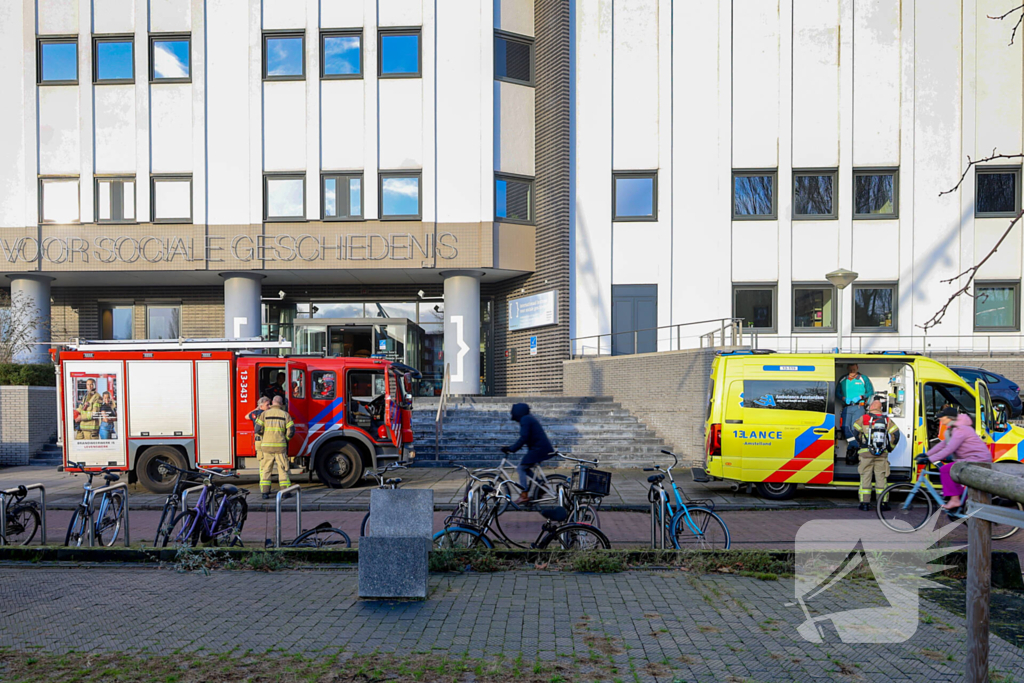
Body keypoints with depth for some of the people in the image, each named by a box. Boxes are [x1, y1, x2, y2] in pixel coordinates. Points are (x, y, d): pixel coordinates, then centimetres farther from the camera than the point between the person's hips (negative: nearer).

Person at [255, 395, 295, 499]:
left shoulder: (264, 414, 3)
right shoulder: (285, 414, 2)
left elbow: (258, 429, -3)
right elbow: (291, 431, -3)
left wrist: (263, 437, 16)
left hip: (266, 446, 1)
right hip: (280, 447, 0)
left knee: (266, 469, 8)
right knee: (283, 469, 7)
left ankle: (265, 492, 4)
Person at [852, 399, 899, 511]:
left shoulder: (864, 419, 0)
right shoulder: (887, 420, 6)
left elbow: (856, 431, 3)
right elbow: (896, 434, 2)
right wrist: (890, 448, 15)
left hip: (866, 452, -2)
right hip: (882, 454, 2)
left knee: (865, 477, 2)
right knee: (881, 477, 7)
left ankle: (865, 503, 2)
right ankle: (883, 503, 7)